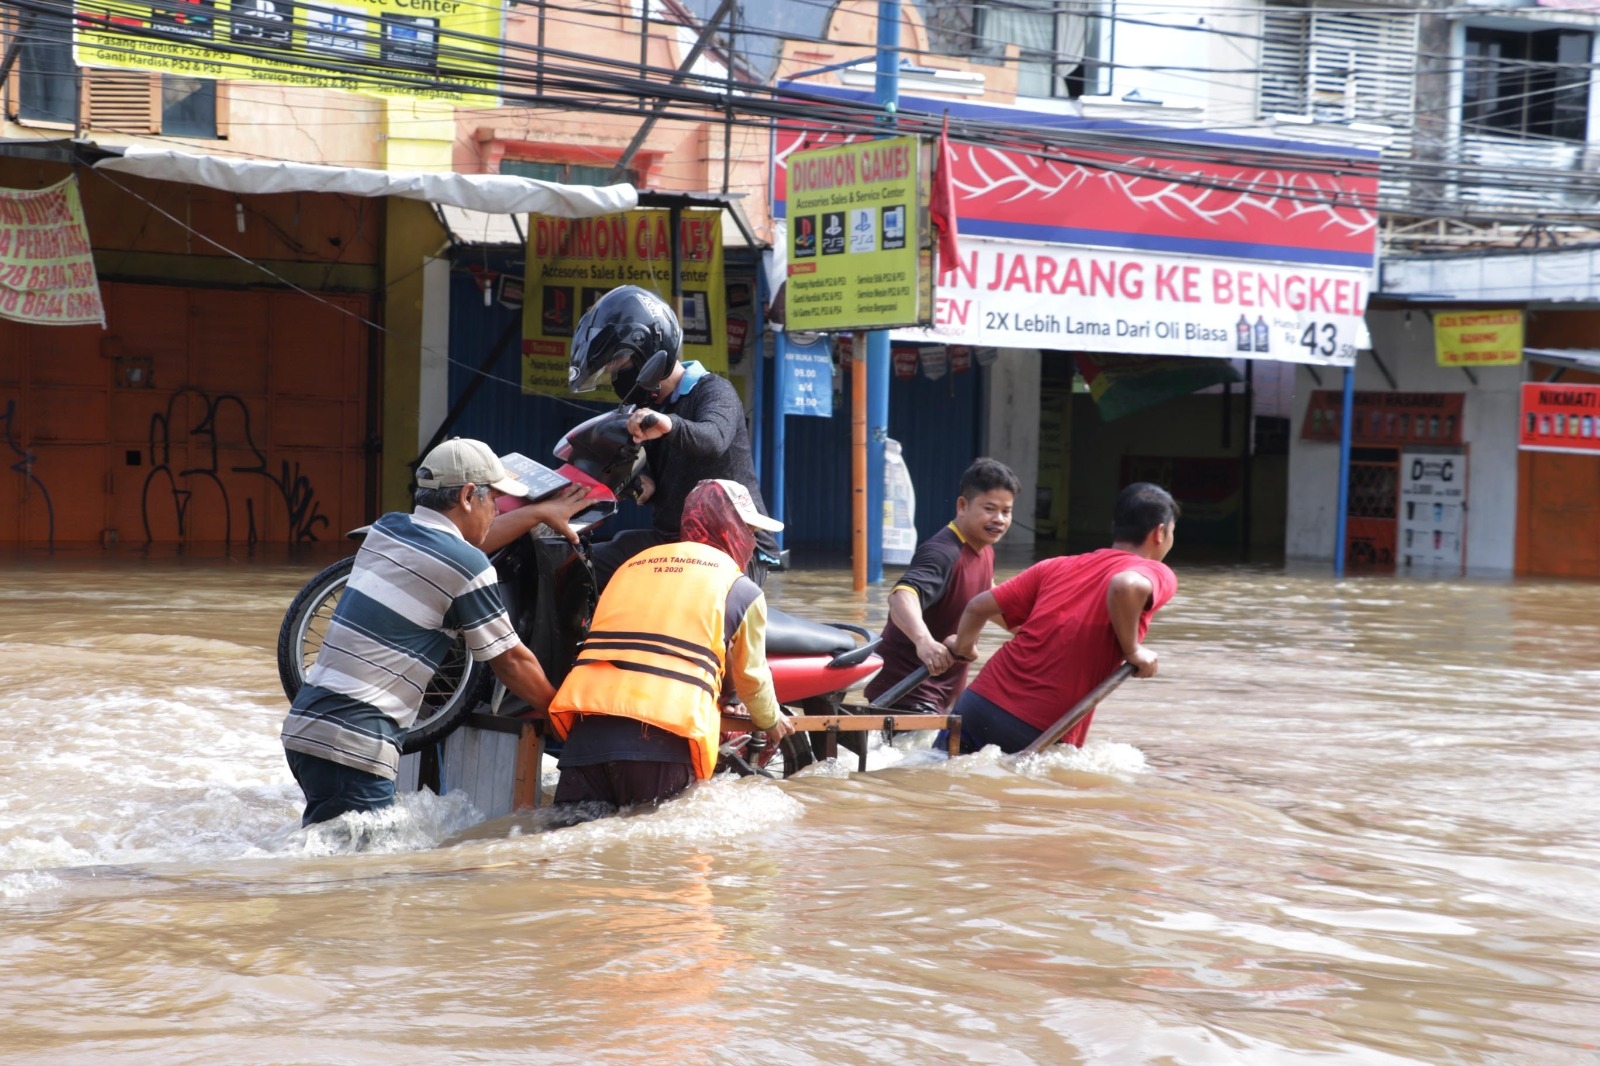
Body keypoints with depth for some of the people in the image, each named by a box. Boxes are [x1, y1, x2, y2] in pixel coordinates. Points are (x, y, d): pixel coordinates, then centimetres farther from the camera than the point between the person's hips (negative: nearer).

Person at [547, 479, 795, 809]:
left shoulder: (632, 565, 28)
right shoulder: (740, 589, 12)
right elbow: (751, 677, 23)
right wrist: (771, 721, 46)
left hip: (586, 730, 4)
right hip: (661, 741, -4)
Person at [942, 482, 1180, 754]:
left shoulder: (1057, 566, 17)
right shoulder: (1157, 575, 2)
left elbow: (979, 607, 18)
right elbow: (1126, 585, -23)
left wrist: (963, 648, 37)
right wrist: (1132, 650, -9)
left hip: (979, 702, 5)